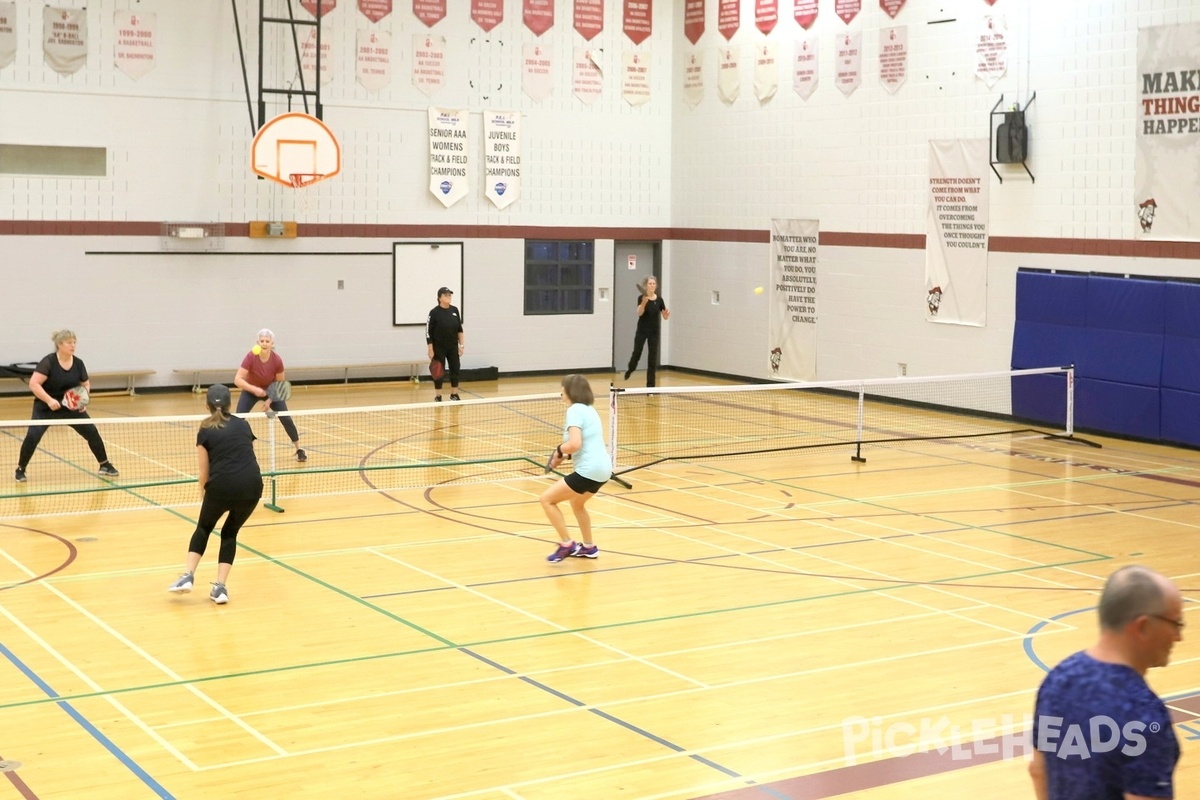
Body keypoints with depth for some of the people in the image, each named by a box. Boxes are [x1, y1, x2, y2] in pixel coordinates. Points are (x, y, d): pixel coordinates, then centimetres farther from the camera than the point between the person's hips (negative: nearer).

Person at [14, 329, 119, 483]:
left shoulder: (78, 363, -5)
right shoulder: (48, 362, -20)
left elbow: (86, 384, 10)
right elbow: (33, 384, -26)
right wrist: (49, 400, -35)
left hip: (71, 407, 4)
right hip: (46, 407, -4)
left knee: (92, 432, -2)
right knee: (33, 436, -20)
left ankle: (105, 465, 15)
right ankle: (20, 469, 1)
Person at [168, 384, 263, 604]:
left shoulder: (205, 432, 10)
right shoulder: (243, 424, 19)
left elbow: (204, 473, 9)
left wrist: (203, 492, 28)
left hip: (222, 485, -2)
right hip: (252, 486, 2)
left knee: (203, 527, 25)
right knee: (230, 532, 22)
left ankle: (188, 576, 12)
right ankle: (220, 587, 12)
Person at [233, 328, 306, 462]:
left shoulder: (277, 360, -25)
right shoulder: (251, 357, -31)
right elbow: (237, 380, -34)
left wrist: (270, 400, -20)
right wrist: (254, 389, -47)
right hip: (250, 391, -1)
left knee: (286, 418, -7)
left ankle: (299, 450, 7)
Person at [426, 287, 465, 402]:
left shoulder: (455, 310, 3)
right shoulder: (434, 312, -12)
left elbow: (460, 330, 10)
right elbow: (428, 332, -10)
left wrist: (462, 345, 4)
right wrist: (430, 350, -13)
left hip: (453, 347, 4)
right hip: (439, 348, -4)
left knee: (455, 369, 4)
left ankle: (454, 395, 17)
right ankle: (438, 397, 11)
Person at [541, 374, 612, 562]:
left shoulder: (575, 410, -11)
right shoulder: (589, 409, 17)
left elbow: (575, 444, -23)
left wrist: (559, 450, -4)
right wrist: (565, 455, 14)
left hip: (589, 471, -10)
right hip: (602, 469, 10)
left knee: (547, 499, -2)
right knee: (577, 503, 33)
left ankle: (566, 544, 0)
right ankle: (589, 547, 41)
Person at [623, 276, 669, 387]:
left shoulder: (659, 300, 1)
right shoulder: (641, 298, -8)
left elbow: (665, 317, 5)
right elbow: (639, 313, -23)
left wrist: (667, 314, -18)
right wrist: (644, 302, -40)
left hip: (654, 332, 2)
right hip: (642, 331, -2)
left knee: (653, 358, -1)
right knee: (636, 353, 7)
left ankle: (650, 385, 5)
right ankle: (630, 370, 41)